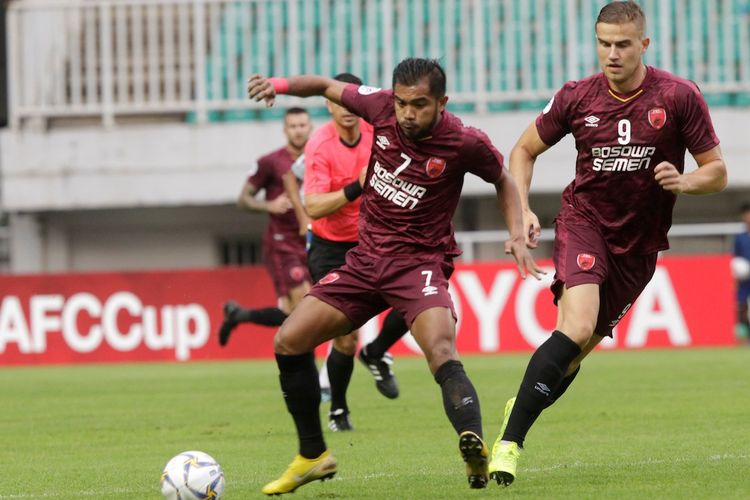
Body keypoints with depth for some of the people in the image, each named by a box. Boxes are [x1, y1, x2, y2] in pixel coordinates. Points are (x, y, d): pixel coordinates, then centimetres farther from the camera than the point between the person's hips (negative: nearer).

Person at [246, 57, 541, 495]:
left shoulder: (465, 143, -14)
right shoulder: (382, 107, -7)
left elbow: (503, 180, 7)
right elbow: (328, 87, 10)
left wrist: (517, 235, -7)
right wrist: (281, 85, -8)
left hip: (420, 262, -5)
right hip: (366, 258, 5)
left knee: (441, 351, -32)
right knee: (289, 342, -1)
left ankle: (476, 451, -47)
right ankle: (313, 456, 13)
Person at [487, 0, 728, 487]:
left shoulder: (679, 96, -9)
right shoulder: (577, 97, -6)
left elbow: (717, 172, -2)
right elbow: (524, 151, 10)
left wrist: (684, 181, -24)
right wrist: (523, 211, -4)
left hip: (640, 241, 2)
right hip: (584, 222, -2)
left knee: (580, 348, 7)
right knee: (576, 328, -25)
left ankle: (521, 408, 36)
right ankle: (510, 439, -22)